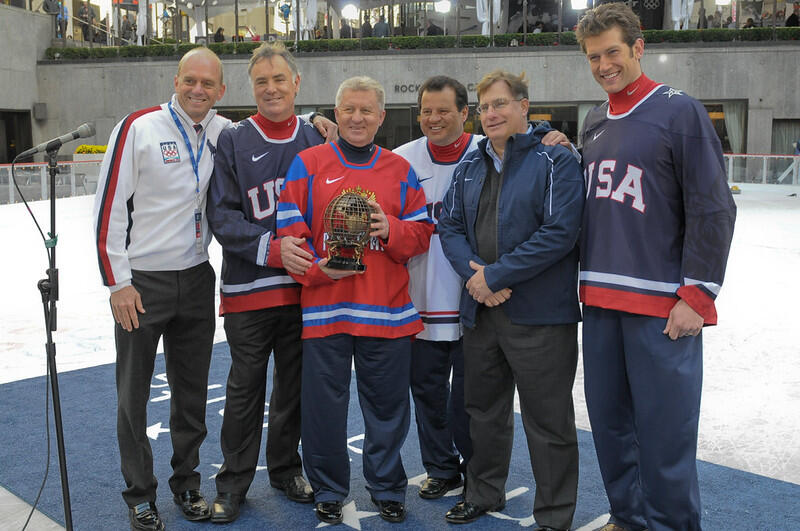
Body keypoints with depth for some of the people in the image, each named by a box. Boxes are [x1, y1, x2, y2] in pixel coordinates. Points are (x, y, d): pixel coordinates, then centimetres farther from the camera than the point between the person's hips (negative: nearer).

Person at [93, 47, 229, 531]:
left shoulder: (225, 133, 2)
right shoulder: (140, 128, -11)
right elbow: (110, 206, -10)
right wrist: (118, 282, -12)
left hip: (196, 280, 4)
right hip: (141, 282, -4)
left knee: (192, 389, 13)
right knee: (135, 392, 6)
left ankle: (187, 482, 31)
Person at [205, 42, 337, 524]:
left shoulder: (317, 140, 5)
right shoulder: (233, 141, -1)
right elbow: (222, 215, -6)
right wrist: (270, 248, -19)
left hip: (305, 287, 3)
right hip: (249, 288, -2)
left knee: (295, 383, 14)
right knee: (246, 388, 6)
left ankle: (286, 468, 33)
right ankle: (234, 484, 21)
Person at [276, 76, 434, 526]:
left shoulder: (401, 170, 10)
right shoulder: (307, 164, 4)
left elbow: (422, 232, 8)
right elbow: (290, 228, -1)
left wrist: (391, 229, -11)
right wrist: (316, 268, -14)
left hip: (387, 310, 2)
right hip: (323, 307, -1)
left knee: (387, 405, 10)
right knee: (324, 405, 7)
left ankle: (388, 489, 29)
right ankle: (328, 491, 27)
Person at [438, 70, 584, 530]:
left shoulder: (556, 161, -8)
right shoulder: (471, 167, 13)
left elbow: (559, 232, -18)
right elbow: (450, 226, 9)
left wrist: (496, 275, -17)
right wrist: (474, 273, -11)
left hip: (540, 316, -6)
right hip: (480, 310, 7)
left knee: (548, 420, 3)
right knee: (484, 409, 19)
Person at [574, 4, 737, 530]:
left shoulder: (680, 111, -5)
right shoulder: (594, 122, 14)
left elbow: (713, 209, -9)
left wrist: (697, 295, -12)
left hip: (663, 306, -6)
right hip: (600, 301, 7)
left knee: (663, 428, -3)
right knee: (609, 422, 13)